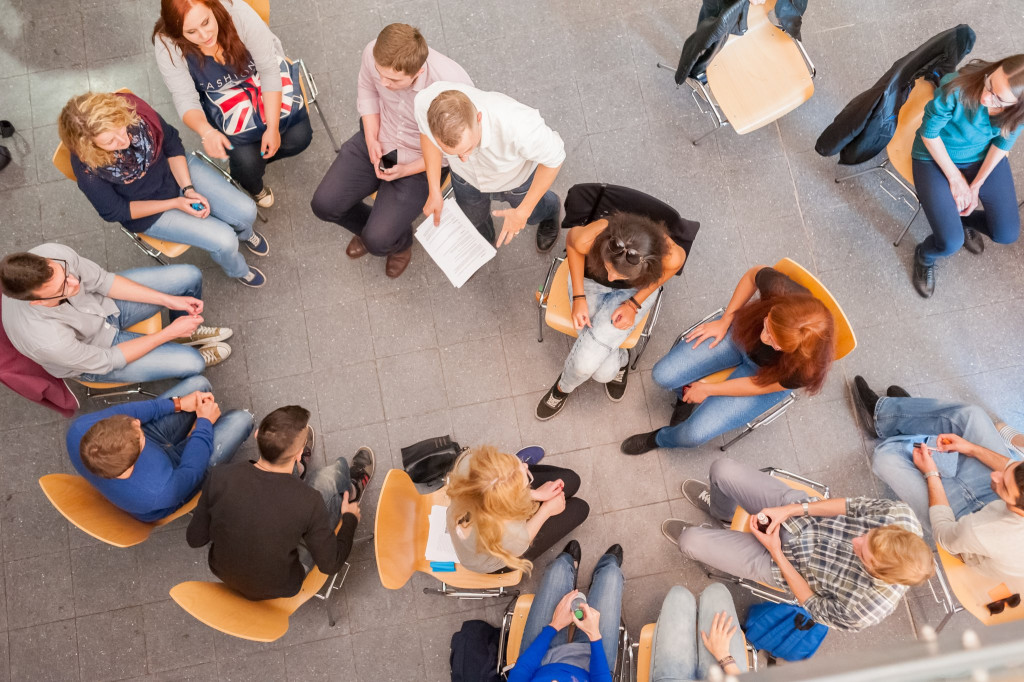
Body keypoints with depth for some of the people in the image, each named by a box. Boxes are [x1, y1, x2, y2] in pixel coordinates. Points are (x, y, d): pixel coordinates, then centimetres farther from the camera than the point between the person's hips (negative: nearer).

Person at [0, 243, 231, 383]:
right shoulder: (47, 340, -42)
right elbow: (107, 360, -24)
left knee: (189, 276, -4)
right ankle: (195, 356, 25)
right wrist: (169, 333, -21)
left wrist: (170, 300, -16)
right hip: (91, 355, -4)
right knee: (191, 363, -15)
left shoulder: (51, 255, -32)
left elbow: (102, 281, -13)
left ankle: (188, 332, 27)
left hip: (105, 303, 5)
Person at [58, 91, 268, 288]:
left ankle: (245, 233, 33)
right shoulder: (87, 169, -31)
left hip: (176, 169, 4)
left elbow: (171, 143, -9)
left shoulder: (131, 107, -26)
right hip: (147, 210, -3)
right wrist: (175, 203, -20)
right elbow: (116, 212, -16)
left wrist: (188, 189, -16)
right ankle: (238, 271, 20)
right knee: (224, 240, -16)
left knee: (246, 211, -6)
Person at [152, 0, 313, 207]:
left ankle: (258, 156, 17)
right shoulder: (167, 45, -29)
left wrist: (273, 127, -27)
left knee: (299, 137, -16)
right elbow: (185, 99, -25)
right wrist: (206, 131, -48)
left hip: (260, 75, 1)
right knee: (246, 161, -19)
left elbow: (270, 70, -24)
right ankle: (254, 188, 20)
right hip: (220, 96, -1)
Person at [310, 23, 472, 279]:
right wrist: (371, 139, -8)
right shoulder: (374, 53, -22)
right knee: (324, 204, -2)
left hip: (420, 160, -4)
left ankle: (401, 240, 26)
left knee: (378, 241, -14)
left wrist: (408, 170, -21)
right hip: (378, 140, 5)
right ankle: (372, 226, 31)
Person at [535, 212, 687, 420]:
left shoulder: (671, 256, -39)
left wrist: (634, 304, -14)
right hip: (591, 279, 1)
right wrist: (579, 297, -14)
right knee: (604, 371, -15)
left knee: (587, 362, -20)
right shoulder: (588, 238, -39)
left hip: (637, 289, 0)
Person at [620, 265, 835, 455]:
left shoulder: (807, 369, -38)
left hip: (768, 376, -2)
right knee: (663, 375, -13)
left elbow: (760, 385, -18)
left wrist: (708, 390, -9)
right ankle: (687, 393, 25)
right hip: (741, 331, 3)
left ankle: (660, 439, 24)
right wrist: (725, 320, -10)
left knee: (695, 433, -13)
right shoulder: (779, 287, -37)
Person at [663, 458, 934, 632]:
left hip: (784, 563, -4)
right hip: (794, 512, 4)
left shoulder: (864, 610, -32)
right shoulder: (900, 514, -28)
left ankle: (691, 533, 38)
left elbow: (816, 608, -14)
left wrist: (775, 552, -18)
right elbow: (854, 505, -11)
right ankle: (720, 511, 40)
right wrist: (791, 509, -21)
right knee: (723, 469, -1)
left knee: (690, 542, -7)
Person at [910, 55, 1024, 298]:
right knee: (951, 243, -16)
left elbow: (1004, 141, -4)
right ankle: (925, 257, 21)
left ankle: (964, 220, 33)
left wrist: (977, 184, -7)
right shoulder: (956, 88, -35)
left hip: (985, 157, 4)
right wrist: (955, 178, -12)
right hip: (937, 157, -4)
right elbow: (929, 132, -19)